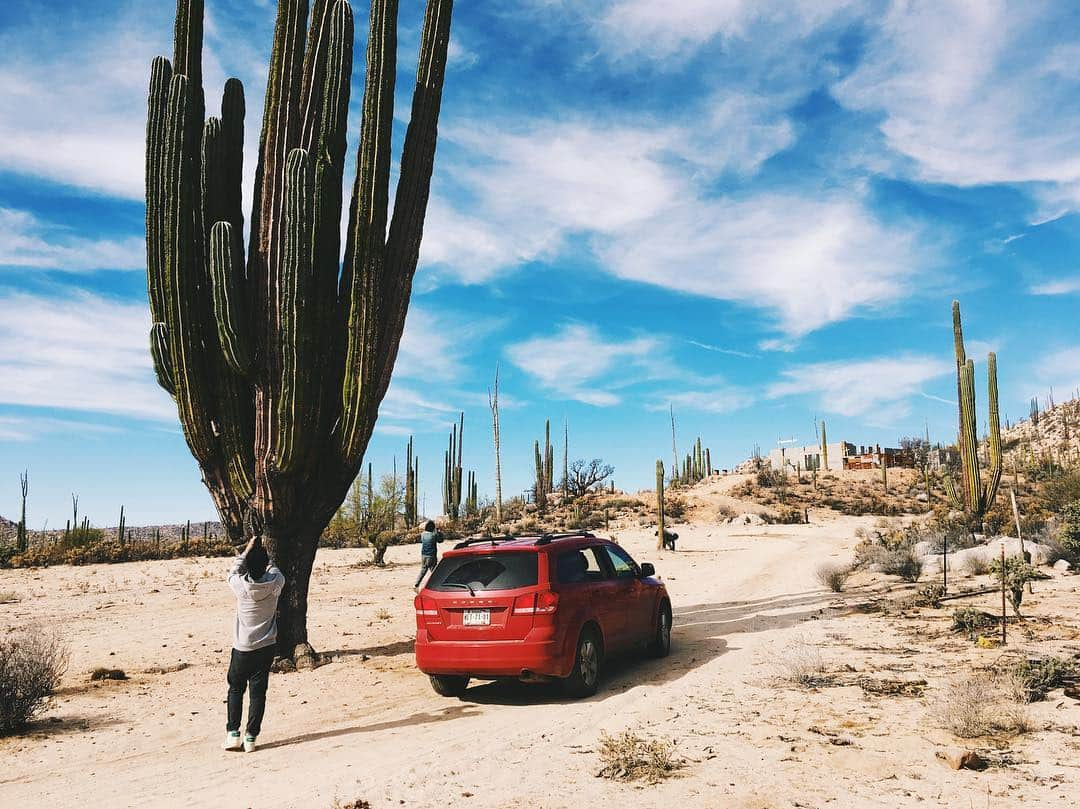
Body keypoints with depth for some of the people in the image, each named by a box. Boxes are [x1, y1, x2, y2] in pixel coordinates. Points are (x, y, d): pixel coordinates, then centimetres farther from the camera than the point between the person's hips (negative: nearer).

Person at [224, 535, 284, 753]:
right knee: (258, 693, 6)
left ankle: (233, 734, 12)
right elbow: (276, 572, 13)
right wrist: (264, 557, 18)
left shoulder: (240, 585, -15)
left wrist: (248, 550, 9)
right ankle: (251, 737, 7)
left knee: (236, 689, 16)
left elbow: (233, 571, 9)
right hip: (266, 647, 1)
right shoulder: (274, 583, -12)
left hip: (242, 649, -1)